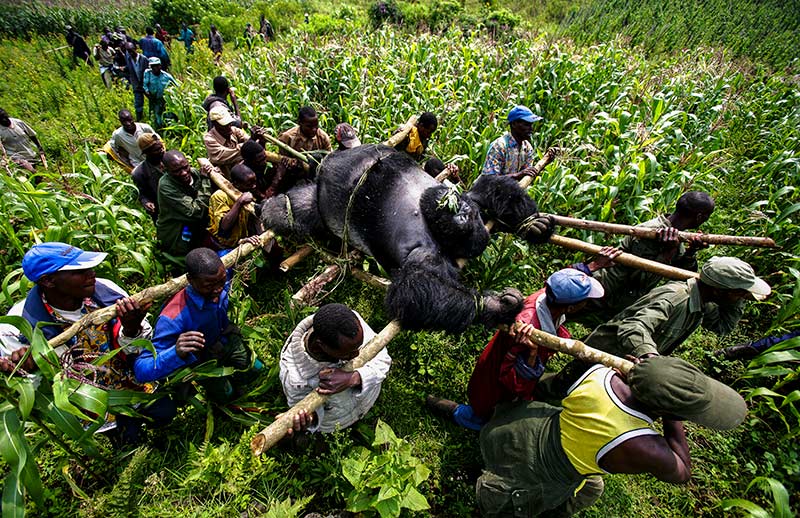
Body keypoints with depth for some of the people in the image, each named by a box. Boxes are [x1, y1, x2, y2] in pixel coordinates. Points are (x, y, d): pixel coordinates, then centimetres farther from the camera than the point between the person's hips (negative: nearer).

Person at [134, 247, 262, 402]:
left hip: (226, 337, 4)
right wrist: (176, 353, -61)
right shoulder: (174, 317, -45)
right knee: (225, 395, 10)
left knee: (254, 370, 18)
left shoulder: (221, 280, -29)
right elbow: (141, 371, -44)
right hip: (201, 357, -4)